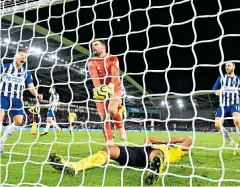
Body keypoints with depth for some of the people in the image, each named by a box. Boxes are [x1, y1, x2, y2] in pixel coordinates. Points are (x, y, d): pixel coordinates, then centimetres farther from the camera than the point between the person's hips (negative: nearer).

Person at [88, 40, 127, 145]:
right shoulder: (91, 63, 2)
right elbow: (94, 76, -18)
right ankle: (110, 143, 2)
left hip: (114, 89, -3)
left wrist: (111, 86, -41)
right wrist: (98, 88, -38)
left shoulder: (113, 59, -3)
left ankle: (121, 128, 0)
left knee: (112, 110, -29)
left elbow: (115, 73, -22)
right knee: (104, 118, -5)